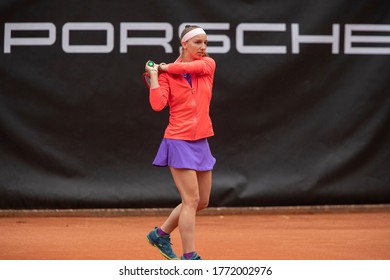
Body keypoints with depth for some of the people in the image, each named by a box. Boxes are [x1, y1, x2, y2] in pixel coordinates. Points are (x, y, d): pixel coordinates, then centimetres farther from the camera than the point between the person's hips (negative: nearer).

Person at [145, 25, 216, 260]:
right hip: (179, 141, -6)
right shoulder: (167, 74, -5)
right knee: (191, 200, -11)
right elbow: (158, 104, -18)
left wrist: (165, 67, -8)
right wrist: (154, 74, -13)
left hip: (201, 142, 6)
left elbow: (193, 66, -18)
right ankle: (189, 257, -7)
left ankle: (160, 234, 29)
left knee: (202, 202, 12)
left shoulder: (208, 64, 5)